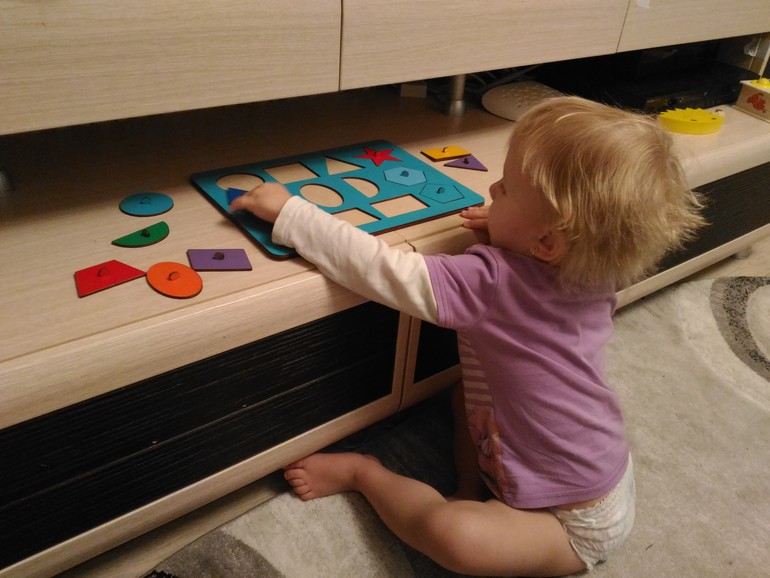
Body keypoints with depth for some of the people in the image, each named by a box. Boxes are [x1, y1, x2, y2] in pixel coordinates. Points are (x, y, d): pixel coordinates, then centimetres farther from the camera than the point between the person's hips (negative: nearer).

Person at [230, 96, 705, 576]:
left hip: (576, 524, -8)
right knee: (469, 391, 18)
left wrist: (288, 212, -24)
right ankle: (472, 489, 9)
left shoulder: (492, 282, -34)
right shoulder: (596, 272, -11)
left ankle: (363, 472, 0)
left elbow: (384, 270, -33)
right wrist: (507, 231, -4)